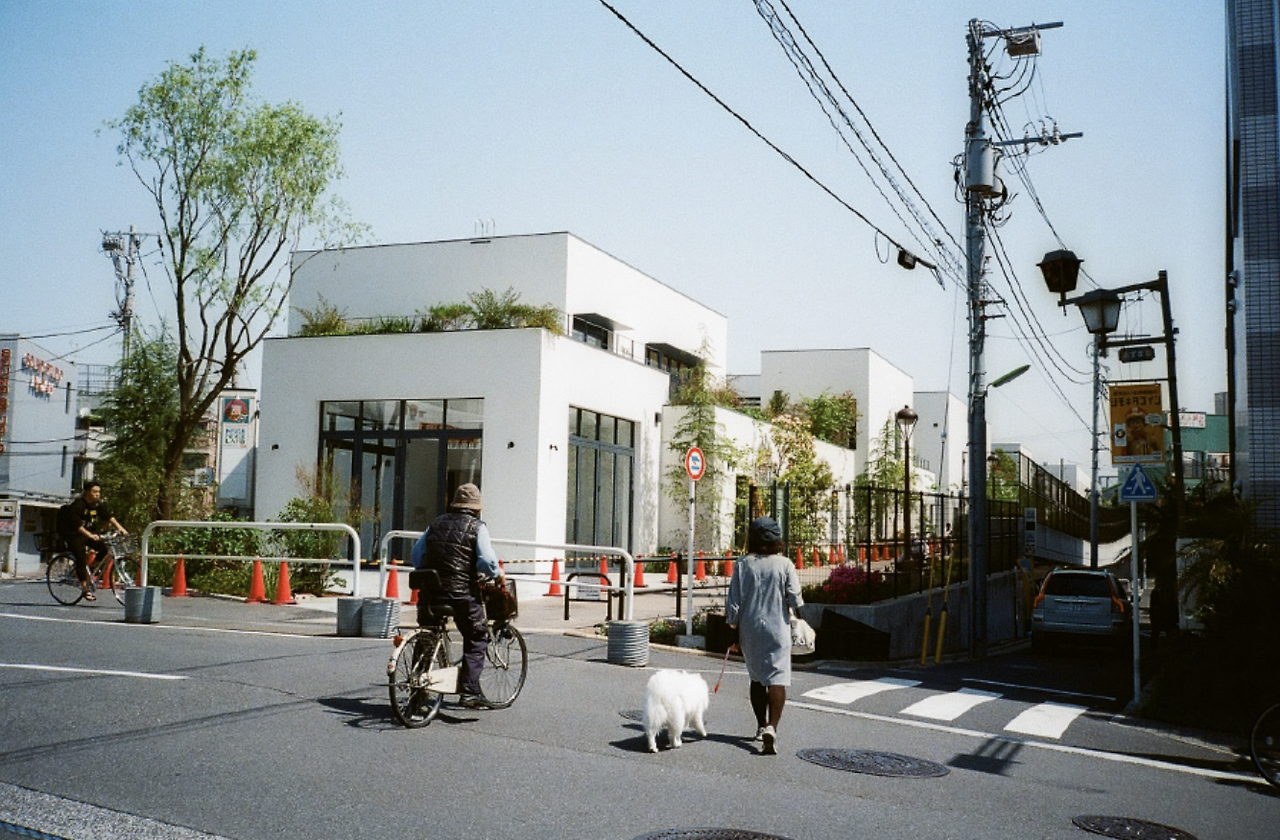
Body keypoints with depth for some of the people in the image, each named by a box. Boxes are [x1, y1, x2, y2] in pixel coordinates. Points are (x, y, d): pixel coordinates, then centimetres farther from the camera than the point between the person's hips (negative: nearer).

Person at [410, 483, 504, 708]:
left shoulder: (437, 523, 16)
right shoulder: (477, 527, 0)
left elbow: (416, 553, 17)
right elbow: (486, 560, -11)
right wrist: (498, 575, 6)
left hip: (431, 591, 5)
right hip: (462, 592, -4)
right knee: (476, 640, 9)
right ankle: (469, 693, 3)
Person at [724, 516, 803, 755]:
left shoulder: (743, 565, -3)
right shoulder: (784, 564, -7)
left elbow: (733, 603, -3)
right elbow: (795, 599, -8)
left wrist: (734, 631, 8)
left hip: (750, 630, 3)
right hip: (777, 629, -2)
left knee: (757, 677, 18)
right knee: (777, 678, -4)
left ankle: (761, 725, 28)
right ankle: (771, 727, -21)